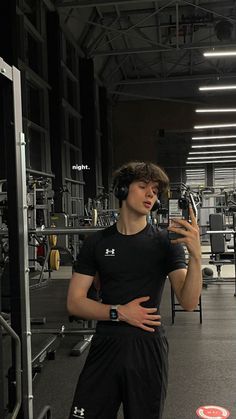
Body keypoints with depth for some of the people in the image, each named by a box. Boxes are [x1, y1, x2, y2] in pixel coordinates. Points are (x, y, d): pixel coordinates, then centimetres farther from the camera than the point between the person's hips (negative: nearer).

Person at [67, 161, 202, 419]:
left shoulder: (165, 243, -3)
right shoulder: (97, 243, 1)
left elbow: (189, 302, -13)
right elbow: (74, 303, 0)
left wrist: (196, 254, -28)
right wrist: (118, 312, -14)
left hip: (149, 348, 0)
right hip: (106, 347, 1)